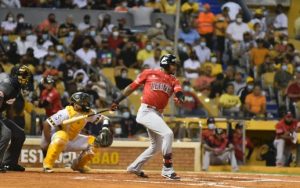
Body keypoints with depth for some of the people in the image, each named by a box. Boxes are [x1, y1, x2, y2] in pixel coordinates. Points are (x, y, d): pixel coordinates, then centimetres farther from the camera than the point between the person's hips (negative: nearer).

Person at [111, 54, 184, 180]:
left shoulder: (173, 81, 12)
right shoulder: (149, 73, 1)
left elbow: (179, 93, -7)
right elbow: (132, 87, 6)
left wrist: (180, 98, -32)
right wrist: (117, 101, 5)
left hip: (158, 115, 7)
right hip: (146, 111, -7)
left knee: (157, 146, 16)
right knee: (168, 134, -22)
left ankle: (134, 167, 32)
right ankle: (167, 170, -19)